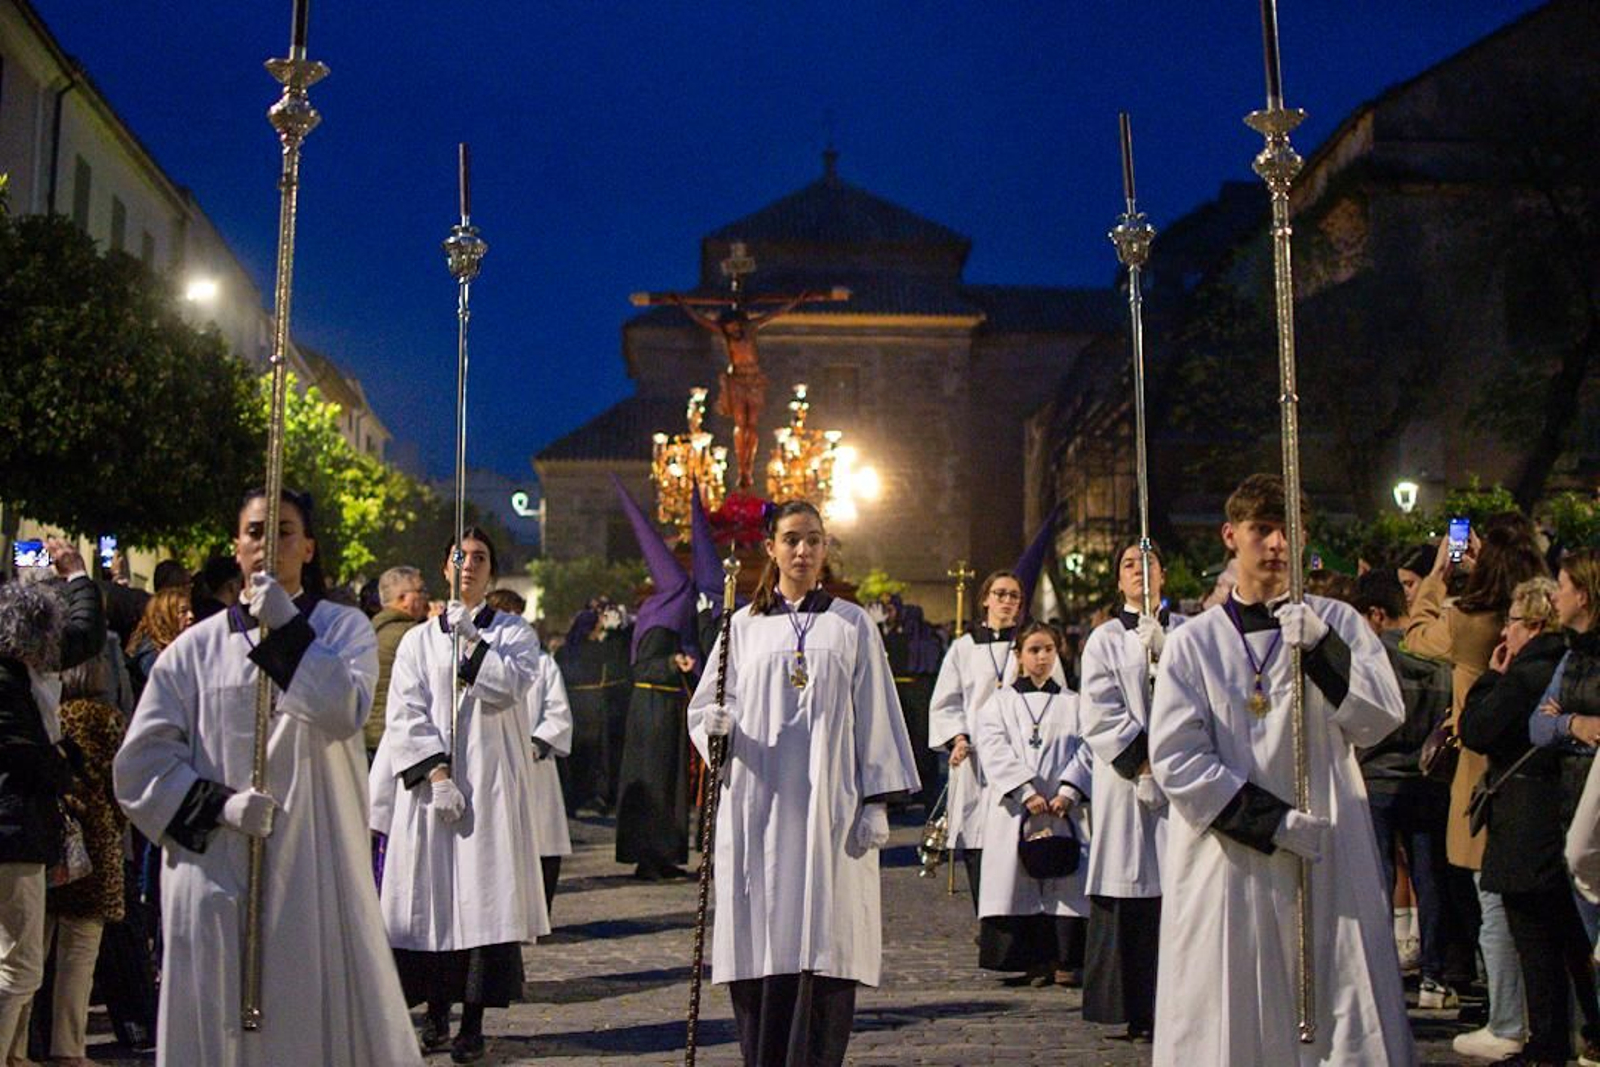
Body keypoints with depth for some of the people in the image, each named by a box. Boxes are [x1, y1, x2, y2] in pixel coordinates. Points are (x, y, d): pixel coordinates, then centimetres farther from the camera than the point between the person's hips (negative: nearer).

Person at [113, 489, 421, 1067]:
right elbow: (141, 760, 3)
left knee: (321, 1017, 2)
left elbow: (346, 710, -13)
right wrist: (218, 804, -10)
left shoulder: (344, 629, 6)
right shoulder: (197, 647, 5)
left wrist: (286, 629, -15)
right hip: (215, 872, 1)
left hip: (315, 869, 0)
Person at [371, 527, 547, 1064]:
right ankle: (436, 1012, 13)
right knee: (430, 894, 0)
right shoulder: (418, 640, 11)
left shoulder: (516, 634, 10)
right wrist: (436, 773, -10)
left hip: (492, 785, -1)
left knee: (485, 895, -6)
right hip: (429, 783, 1)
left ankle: (473, 1020, -1)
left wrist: (471, 640, -12)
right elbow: (407, 714, 1)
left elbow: (511, 685, -9)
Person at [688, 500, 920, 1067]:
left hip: (827, 808, -1)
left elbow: (875, 715, 6)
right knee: (759, 946, 0)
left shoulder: (852, 625, 9)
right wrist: (716, 723, -12)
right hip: (757, 808, 1)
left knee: (823, 947, -6)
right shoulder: (743, 626, 11)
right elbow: (704, 706, 12)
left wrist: (877, 802, -2)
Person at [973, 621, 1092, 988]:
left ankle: (1063, 961, 1)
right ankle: (1034, 962, 2)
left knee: (1065, 882, -4)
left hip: (1063, 809, 1)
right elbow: (995, 752, -4)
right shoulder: (1000, 703, 8)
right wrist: (1027, 792, -14)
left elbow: (1086, 752, 4)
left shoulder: (1073, 704, 13)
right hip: (1015, 809, -1)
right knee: (1021, 883, -4)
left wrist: (1068, 792, -12)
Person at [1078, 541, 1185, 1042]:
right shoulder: (1105, 640, 7)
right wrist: (1145, 759, -9)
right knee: (1130, 899, -3)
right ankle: (1138, 1011, 3)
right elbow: (1100, 714, -2)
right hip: (1127, 784, -1)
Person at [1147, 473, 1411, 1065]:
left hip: (1328, 860, 1)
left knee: (1342, 1015, 0)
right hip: (1227, 860, -1)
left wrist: (1322, 649, -16)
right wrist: (1272, 821, -12)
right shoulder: (1193, 641, 3)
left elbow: (1380, 719, -2)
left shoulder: (1337, 623, 8)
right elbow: (1174, 756, -5)